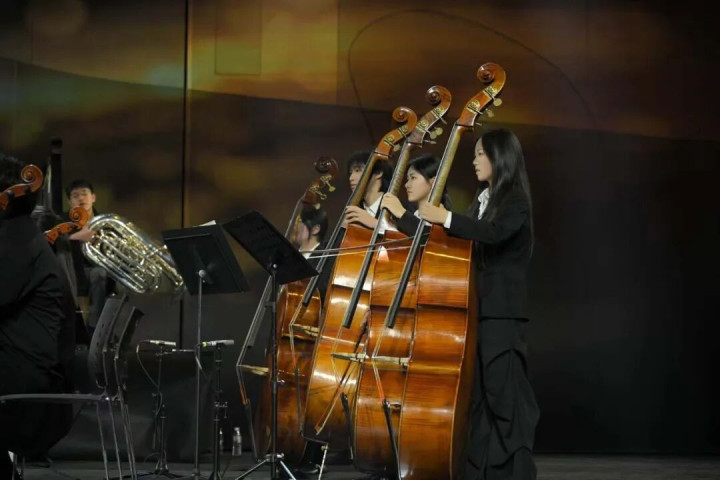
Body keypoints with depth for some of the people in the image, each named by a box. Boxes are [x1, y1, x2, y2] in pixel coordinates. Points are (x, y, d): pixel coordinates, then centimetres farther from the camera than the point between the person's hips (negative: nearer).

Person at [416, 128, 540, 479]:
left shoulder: (515, 201, -8)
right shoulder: (483, 200, 16)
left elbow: (493, 233, -27)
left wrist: (445, 218, -25)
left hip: (502, 309, -8)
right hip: (477, 305, 8)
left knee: (504, 392, -8)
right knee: (479, 392, 8)